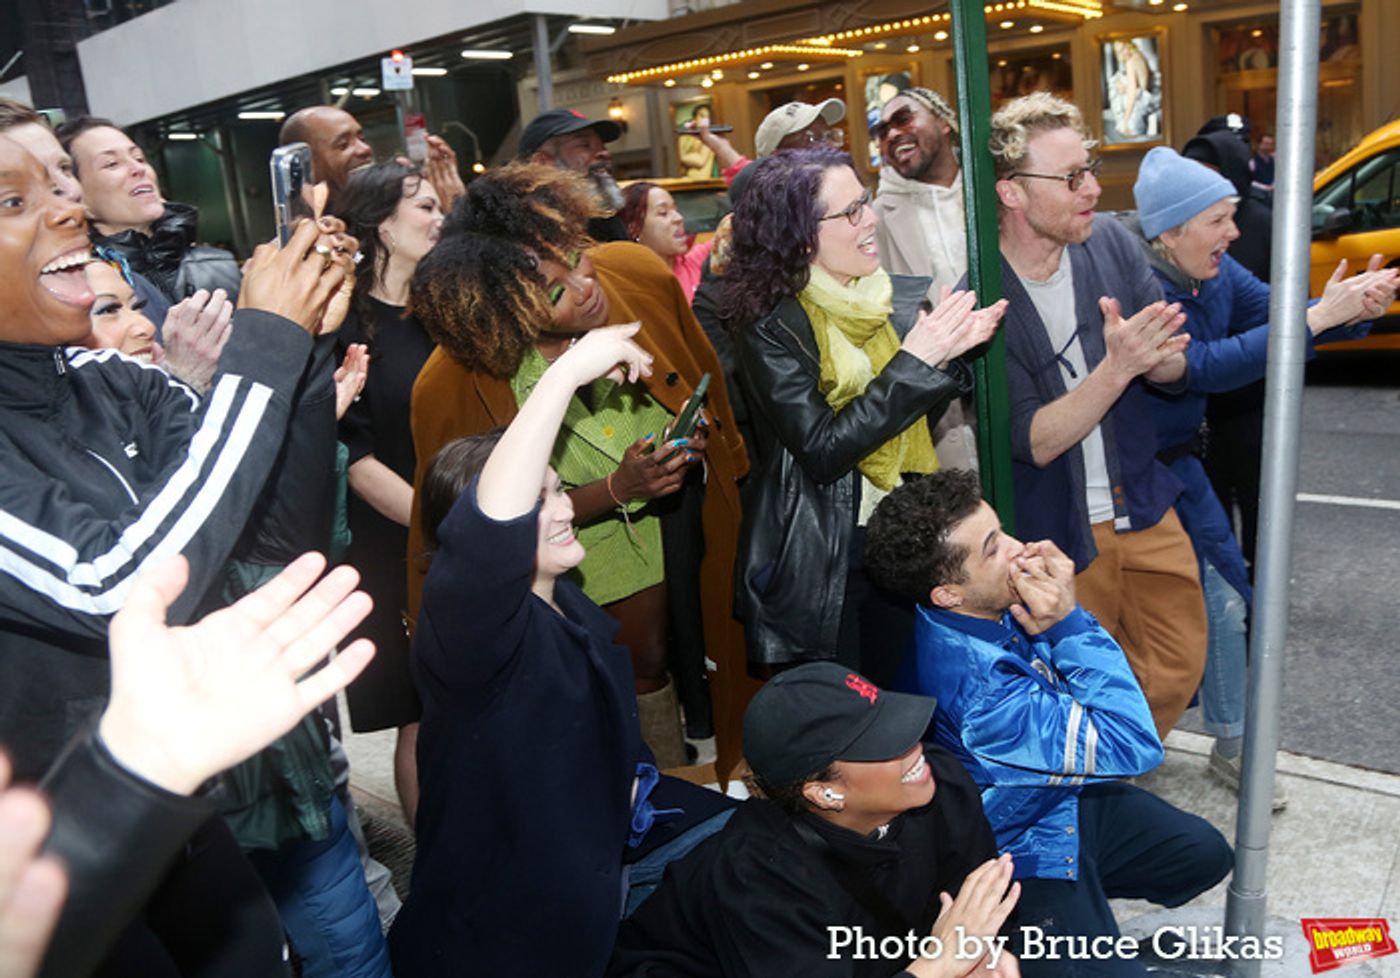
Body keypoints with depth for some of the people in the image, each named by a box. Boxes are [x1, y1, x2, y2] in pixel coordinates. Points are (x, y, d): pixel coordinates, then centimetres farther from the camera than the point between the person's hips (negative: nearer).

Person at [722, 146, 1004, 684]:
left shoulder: (891, 298, 3)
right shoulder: (770, 325, -15)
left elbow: (914, 419, 11)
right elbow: (822, 451, -23)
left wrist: (951, 349, -7)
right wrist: (914, 360, -22)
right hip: (819, 561, -5)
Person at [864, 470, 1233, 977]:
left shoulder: (997, 605, -16)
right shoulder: (975, 685, -39)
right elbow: (1133, 745, -30)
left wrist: (1064, 618, -23)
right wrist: (1068, 624, -30)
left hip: (1067, 797, 8)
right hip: (1022, 851, -8)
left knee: (1205, 853, 16)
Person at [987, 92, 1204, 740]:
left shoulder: (1110, 242, -6)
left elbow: (1176, 368, -1)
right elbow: (1032, 442, -22)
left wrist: (1154, 357, -25)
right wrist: (1116, 368, -34)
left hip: (1143, 504, 5)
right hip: (1056, 532, -5)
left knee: (1178, 669, 16)